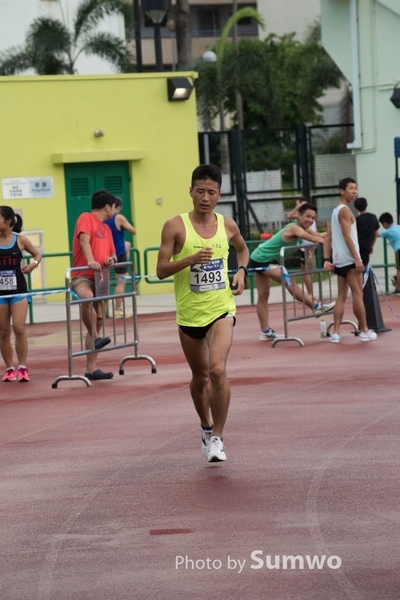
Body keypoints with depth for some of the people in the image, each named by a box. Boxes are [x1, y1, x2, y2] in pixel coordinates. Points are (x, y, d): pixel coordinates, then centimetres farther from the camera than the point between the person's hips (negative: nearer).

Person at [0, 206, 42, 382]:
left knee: (19, 328, -8)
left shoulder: (20, 240, -2)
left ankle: (22, 368, -1)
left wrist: (34, 264, -9)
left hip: (17, 289, -2)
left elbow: (37, 254, 11)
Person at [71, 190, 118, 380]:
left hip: (100, 279, 9)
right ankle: (96, 338, -38)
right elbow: (84, 239, -19)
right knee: (87, 297, -42)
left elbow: (112, 253, 23)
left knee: (98, 321, 7)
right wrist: (90, 261, -36)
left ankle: (91, 368, 10)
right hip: (83, 276, -9)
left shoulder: (106, 229, 19)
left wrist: (111, 259, -2)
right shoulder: (86, 218, -3)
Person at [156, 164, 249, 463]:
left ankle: (217, 437, -10)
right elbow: (161, 270, -9)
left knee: (218, 370, -20)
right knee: (200, 376, 15)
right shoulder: (175, 226, -7)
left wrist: (241, 271, 5)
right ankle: (206, 427, 40)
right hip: (189, 314, 0)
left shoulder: (227, 225, 2)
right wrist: (191, 259, -25)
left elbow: (242, 248, 24)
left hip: (221, 309, 0)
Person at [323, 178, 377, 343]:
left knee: (341, 296, 8)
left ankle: (335, 333, 1)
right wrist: (357, 258, -21)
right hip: (349, 259, -9)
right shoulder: (345, 210, -10)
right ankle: (364, 331, 2)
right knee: (358, 294, -3)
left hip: (339, 259, 9)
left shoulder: (336, 211, 19)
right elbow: (347, 236, -19)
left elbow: (328, 237, 16)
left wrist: (326, 259, 10)